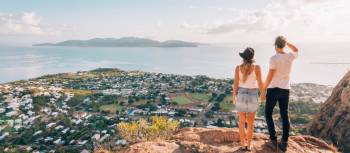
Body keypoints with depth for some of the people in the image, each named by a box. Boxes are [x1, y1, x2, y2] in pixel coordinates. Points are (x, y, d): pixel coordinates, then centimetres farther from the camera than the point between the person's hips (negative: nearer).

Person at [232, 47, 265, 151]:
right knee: (250, 123, 15)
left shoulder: (238, 68, -8)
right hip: (252, 96, -1)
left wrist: (234, 96, 8)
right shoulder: (256, 67, -12)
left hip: (241, 95, 1)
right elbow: (260, 84, -9)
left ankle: (243, 145, 20)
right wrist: (263, 94, 9)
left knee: (242, 122, 14)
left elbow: (235, 84, -6)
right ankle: (249, 145, 22)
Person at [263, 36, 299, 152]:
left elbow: (269, 77, -17)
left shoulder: (274, 58, -16)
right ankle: (284, 143, 12)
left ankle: (273, 139, 10)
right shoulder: (290, 57, 1)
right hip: (285, 90, 5)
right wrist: (286, 42, 24)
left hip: (273, 89, -5)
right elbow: (296, 51, 28)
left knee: (268, 114, 11)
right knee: (284, 116, 10)